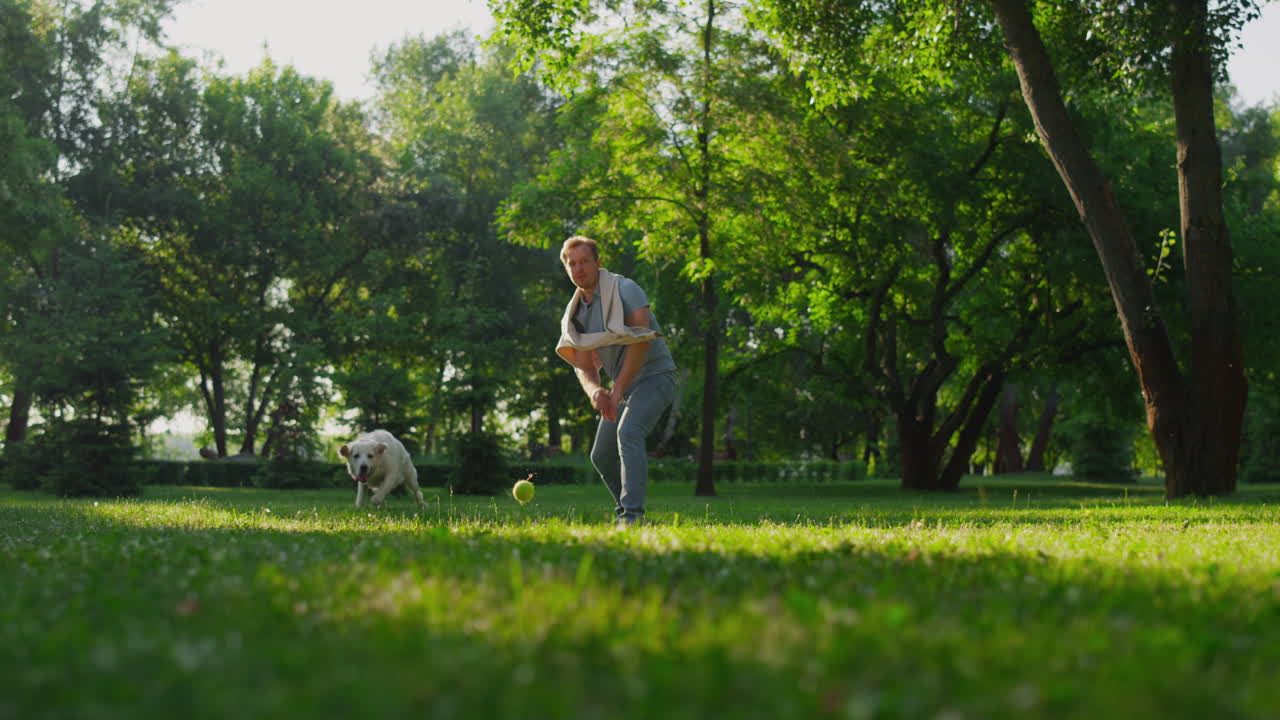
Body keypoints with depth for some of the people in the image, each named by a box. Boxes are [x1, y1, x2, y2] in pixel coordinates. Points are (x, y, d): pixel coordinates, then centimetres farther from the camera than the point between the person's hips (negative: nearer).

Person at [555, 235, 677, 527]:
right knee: (601, 456, 10)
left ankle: (632, 514, -38)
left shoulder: (625, 289, -13)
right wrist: (594, 390, -20)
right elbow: (584, 366, 3)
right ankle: (625, 512, 29)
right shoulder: (576, 312, 7)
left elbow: (641, 341, -21)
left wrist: (618, 389, -24)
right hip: (623, 386, 8)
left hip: (654, 375, -8)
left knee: (629, 432, -31)